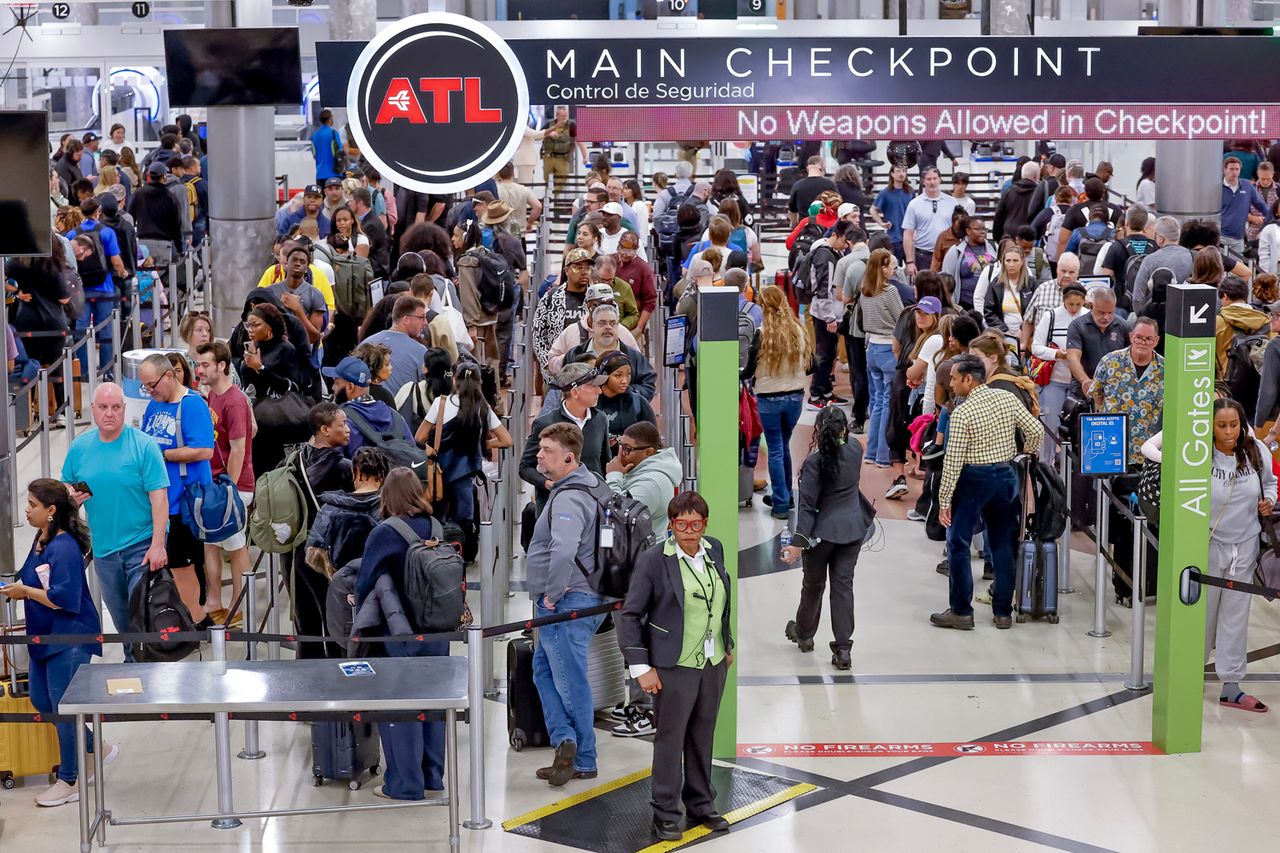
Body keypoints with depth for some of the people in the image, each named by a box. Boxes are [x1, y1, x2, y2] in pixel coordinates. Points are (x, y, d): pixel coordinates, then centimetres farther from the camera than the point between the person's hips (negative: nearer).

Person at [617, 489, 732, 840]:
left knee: (703, 737, 14)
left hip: (713, 663, 5)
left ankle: (701, 806, 28)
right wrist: (641, 666, -12)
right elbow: (630, 615, -10)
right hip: (674, 666, -5)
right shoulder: (653, 561, -13)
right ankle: (666, 816, 14)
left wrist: (727, 644, 20)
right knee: (670, 740, 3)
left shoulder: (715, 550, 3)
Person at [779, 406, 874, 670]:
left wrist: (799, 541, -18)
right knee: (843, 584, 5)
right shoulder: (856, 451, -6)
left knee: (813, 583, 16)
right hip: (853, 528, 4)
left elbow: (807, 505, -19)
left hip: (823, 531, -4)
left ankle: (804, 633, 39)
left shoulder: (815, 462, -19)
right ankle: (843, 648, -1)